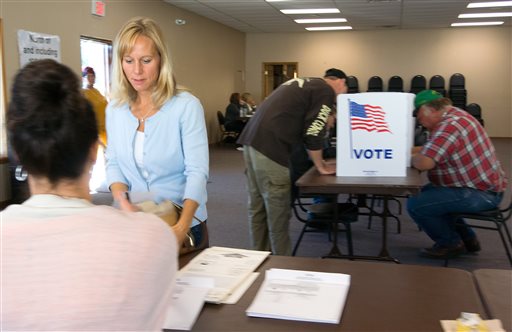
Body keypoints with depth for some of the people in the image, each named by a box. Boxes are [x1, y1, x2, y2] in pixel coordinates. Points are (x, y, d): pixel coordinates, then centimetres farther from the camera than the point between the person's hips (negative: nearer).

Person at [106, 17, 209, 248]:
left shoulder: (186, 106, -16)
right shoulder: (115, 109, -1)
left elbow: (197, 171, -21)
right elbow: (113, 163, 5)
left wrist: (181, 227, -35)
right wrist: (121, 199, -16)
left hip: (183, 224, -4)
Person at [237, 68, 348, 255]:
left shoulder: (303, 84, 27)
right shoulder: (326, 91, 0)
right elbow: (313, 133, -7)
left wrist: (315, 158, 32)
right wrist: (321, 166, 7)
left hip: (253, 140, 9)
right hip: (269, 146, -9)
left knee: (258, 208, 15)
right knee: (278, 213, 0)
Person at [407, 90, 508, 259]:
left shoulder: (449, 126, -23)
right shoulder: (455, 115, 10)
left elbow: (423, 163, -31)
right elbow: (433, 149, 20)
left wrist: (412, 157, -10)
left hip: (480, 194, -11)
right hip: (486, 185, 11)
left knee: (415, 205, -16)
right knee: (426, 193, 26)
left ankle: (450, 243, 6)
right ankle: (466, 238, 27)